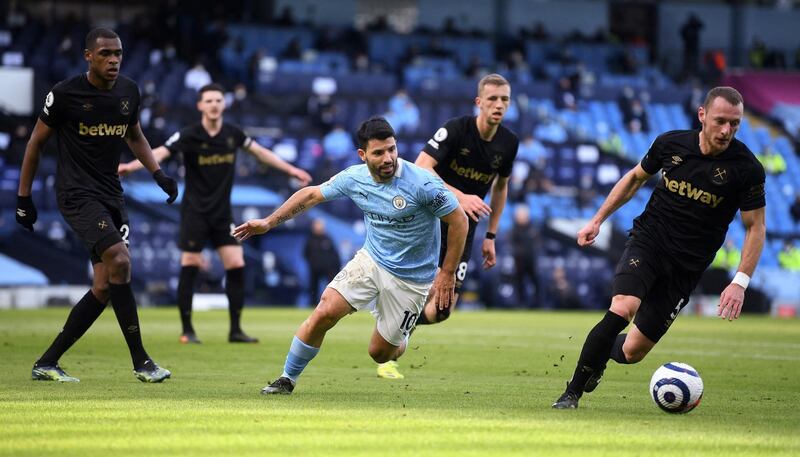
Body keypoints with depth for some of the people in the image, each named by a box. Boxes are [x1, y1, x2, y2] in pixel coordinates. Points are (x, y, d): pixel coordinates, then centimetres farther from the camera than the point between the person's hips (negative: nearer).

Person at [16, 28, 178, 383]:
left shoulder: (128, 91, 6)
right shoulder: (65, 94, -10)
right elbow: (36, 143, 0)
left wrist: (159, 174, 9)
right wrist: (23, 197, 1)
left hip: (111, 194, 7)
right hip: (77, 193, -7)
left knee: (104, 287, 1)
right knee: (119, 260, -25)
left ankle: (47, 363, 12)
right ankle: (140, 362, -20)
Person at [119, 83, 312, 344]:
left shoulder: (232, 133, 2)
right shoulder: (189, 135, -12)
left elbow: (260, 152, 17)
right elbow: (160, 153, -24)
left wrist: (290, 169, 22)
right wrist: (131, 166, -41)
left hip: (222, 213, 4)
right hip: (195, 212, -4)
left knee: (236, 266, -3)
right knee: (190, 268, -5)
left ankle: (235, 330, 5)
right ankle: (187, 330, 5)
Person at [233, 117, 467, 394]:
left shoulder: (422, 183, -24)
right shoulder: (354, 178, -9)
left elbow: (459, 221, -15)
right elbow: (312, 194, 7)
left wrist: (447, 273, -12)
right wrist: (268, 223, 7)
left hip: (411, 278, -3)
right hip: (371, 260, 3)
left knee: (381, 354, 3)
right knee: (324, 313, -16)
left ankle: (402, 338, 41)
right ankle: (287, 380, 2)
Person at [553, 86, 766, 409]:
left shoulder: (746, 167, -12)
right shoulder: (670, 144, -5)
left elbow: (755, 227, -4)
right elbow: (636, 178, 14)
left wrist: (740, 282, -13)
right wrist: (598, 220, 11)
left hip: (686, 267, 0)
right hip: (647, 240, 0)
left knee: (632, 352, -1)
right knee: (622, 309, -28)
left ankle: (600, 358, 36)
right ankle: (573, 392, -13)